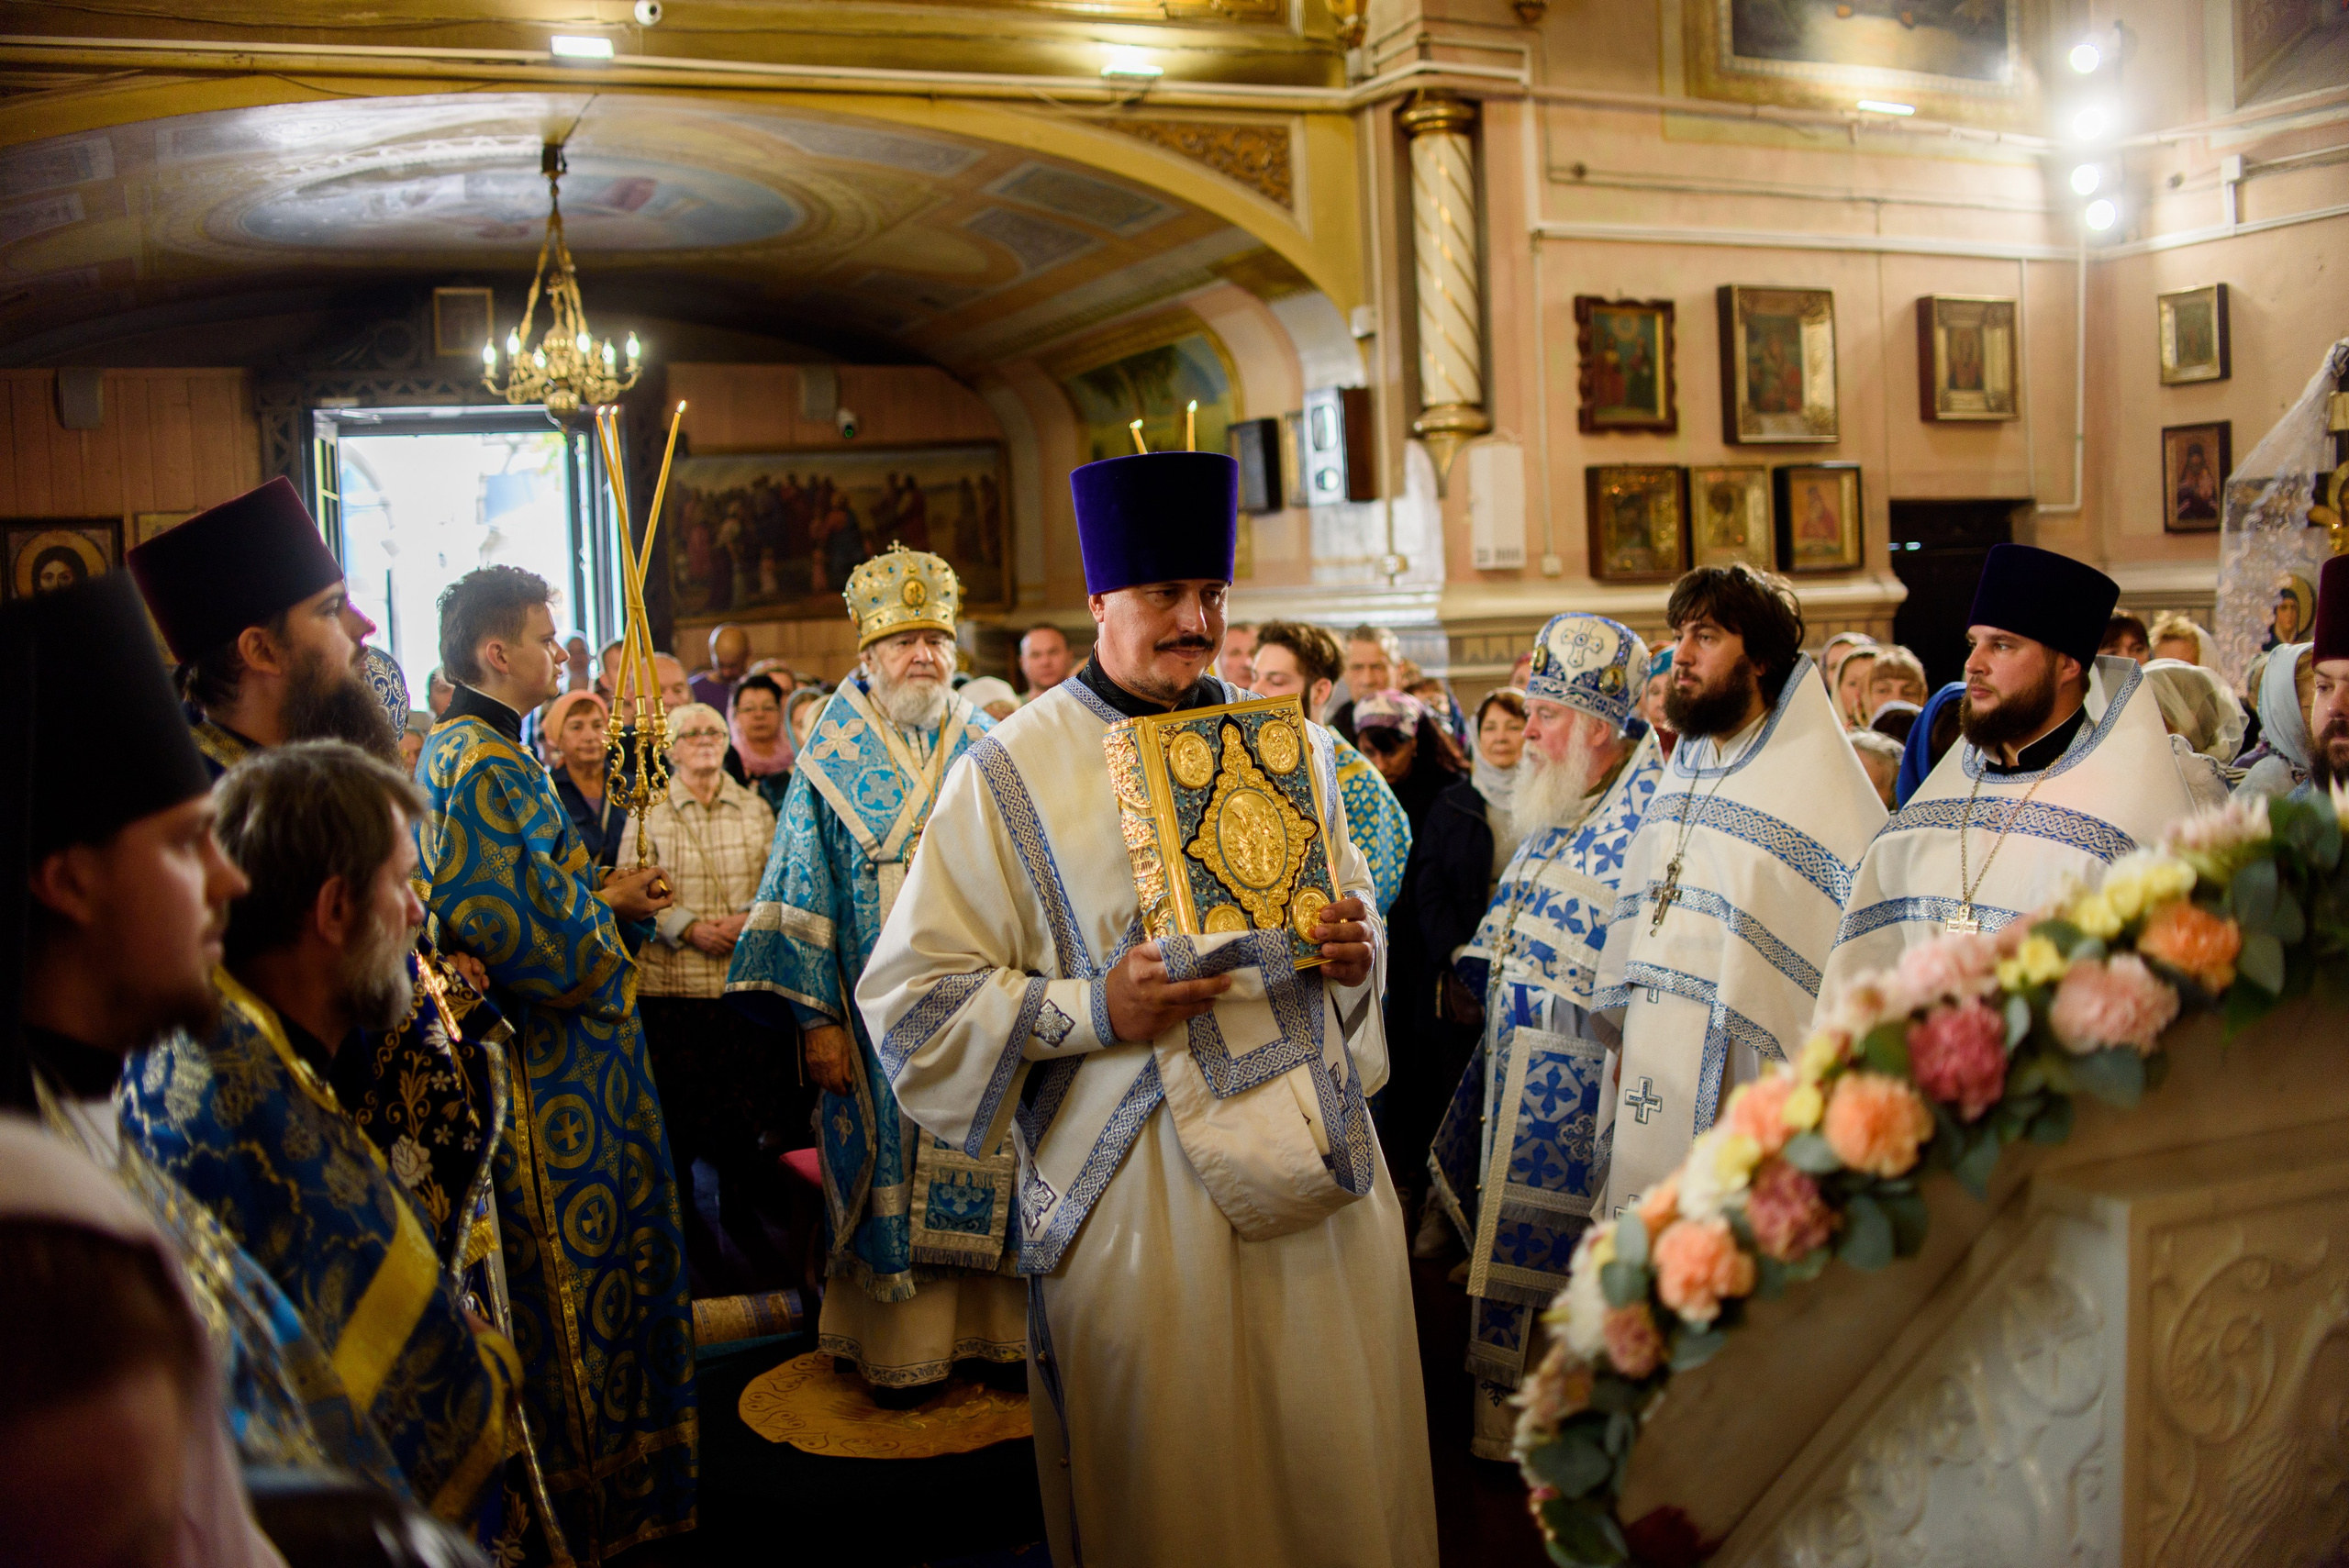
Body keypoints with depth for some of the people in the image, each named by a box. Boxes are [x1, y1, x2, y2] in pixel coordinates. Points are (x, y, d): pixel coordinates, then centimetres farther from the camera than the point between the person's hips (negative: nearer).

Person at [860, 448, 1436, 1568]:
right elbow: (911, 993, -6)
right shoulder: (1015, 772, -4)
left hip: (1309, 1141, 4)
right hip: (1132, 1175, -3)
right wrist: (1091, 1012, -19)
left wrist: (1353, 953, -4)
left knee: (1338, 1457, 11)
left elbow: (1354, 913, 20)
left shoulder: (1286, 745, 9)